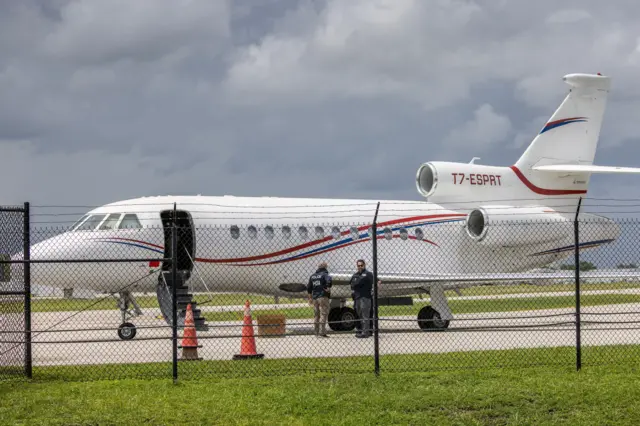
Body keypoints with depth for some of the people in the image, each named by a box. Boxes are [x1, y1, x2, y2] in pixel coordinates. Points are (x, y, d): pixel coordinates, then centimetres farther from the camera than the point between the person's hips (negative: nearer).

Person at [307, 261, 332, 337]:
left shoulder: (313, 276, 16)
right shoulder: (324, 274, -5)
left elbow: (308, 288, 19)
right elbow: (328, 280, -28)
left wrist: (310, 298, 26)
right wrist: (328, 289, -13)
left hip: (315, 298, 7)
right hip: (323, 297, -7)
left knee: (316, 315, 12)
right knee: (323, 314, -7)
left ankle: (317, 332, 15)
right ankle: (322, 333, -14)